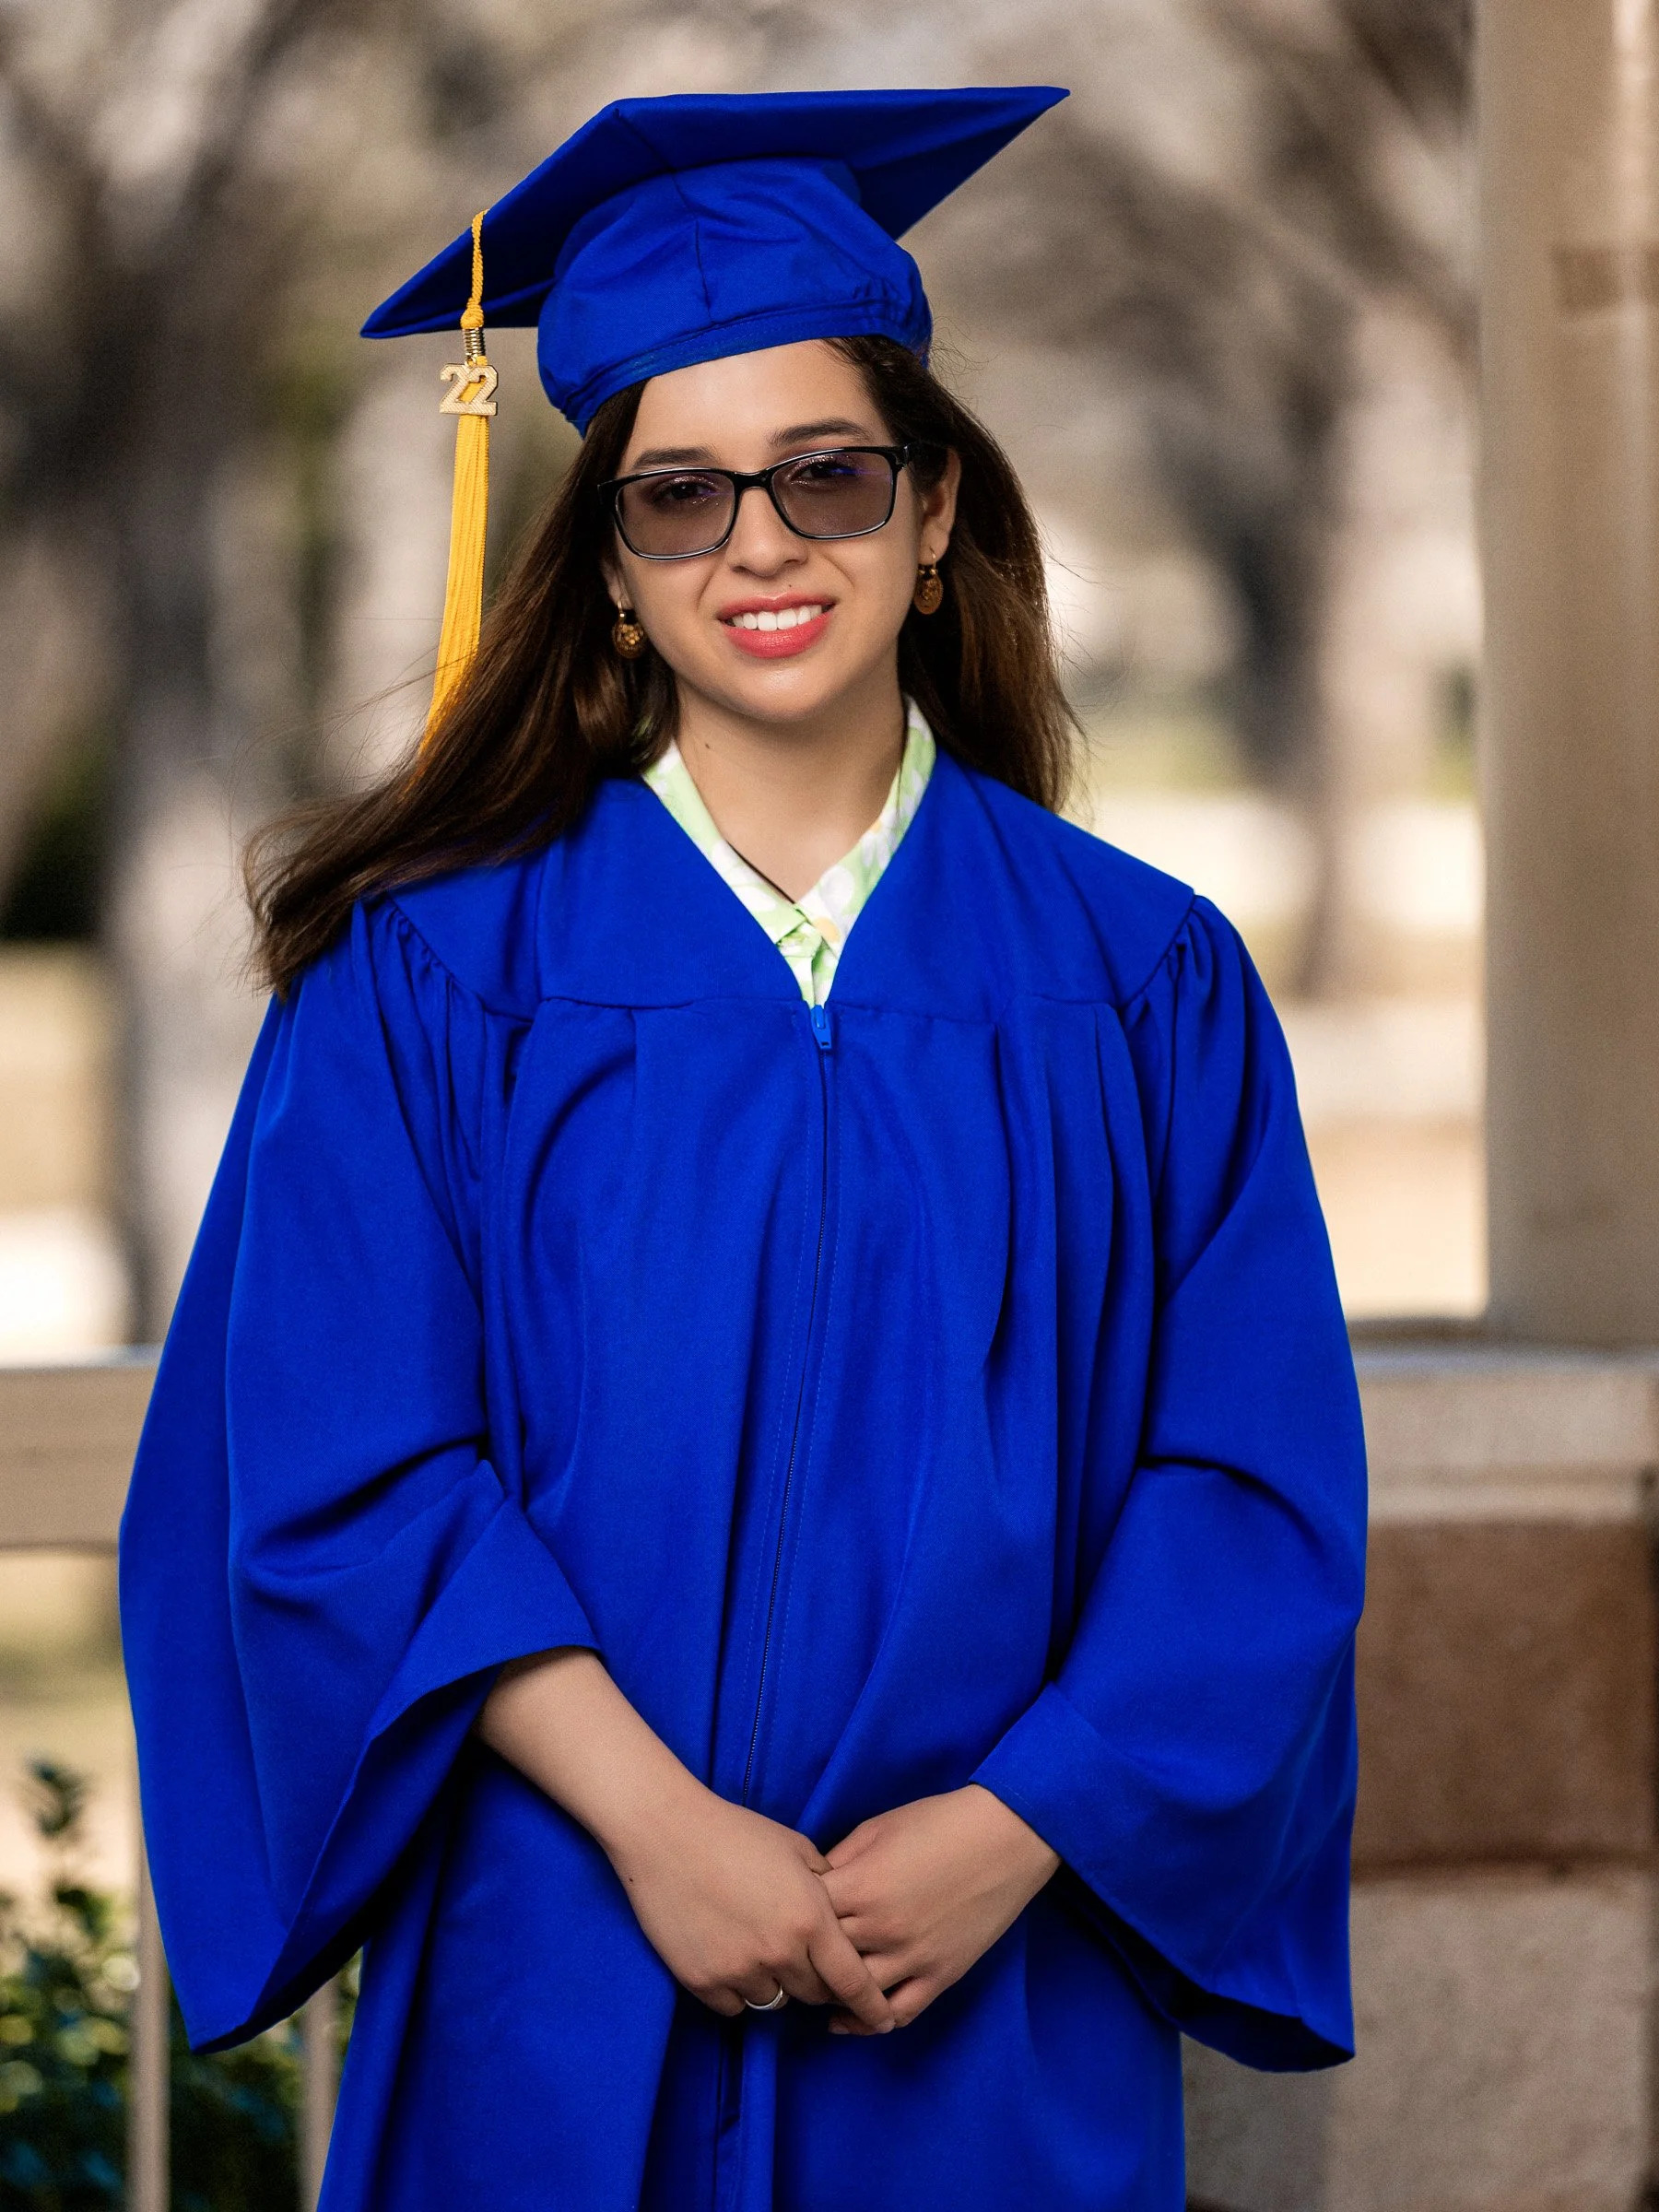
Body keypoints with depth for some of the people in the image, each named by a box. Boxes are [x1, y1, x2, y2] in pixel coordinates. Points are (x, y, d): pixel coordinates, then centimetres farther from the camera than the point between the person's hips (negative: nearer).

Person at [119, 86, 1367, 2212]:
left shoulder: (1144, 982, 3)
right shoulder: (435, 973, -1)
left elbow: (1254, 1495, -1)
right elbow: (349, 1474, -7)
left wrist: (1011, 1834, -14)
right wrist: (652, 1821, -17)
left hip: (1010, 2000, 1)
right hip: (561, 2015, -1)